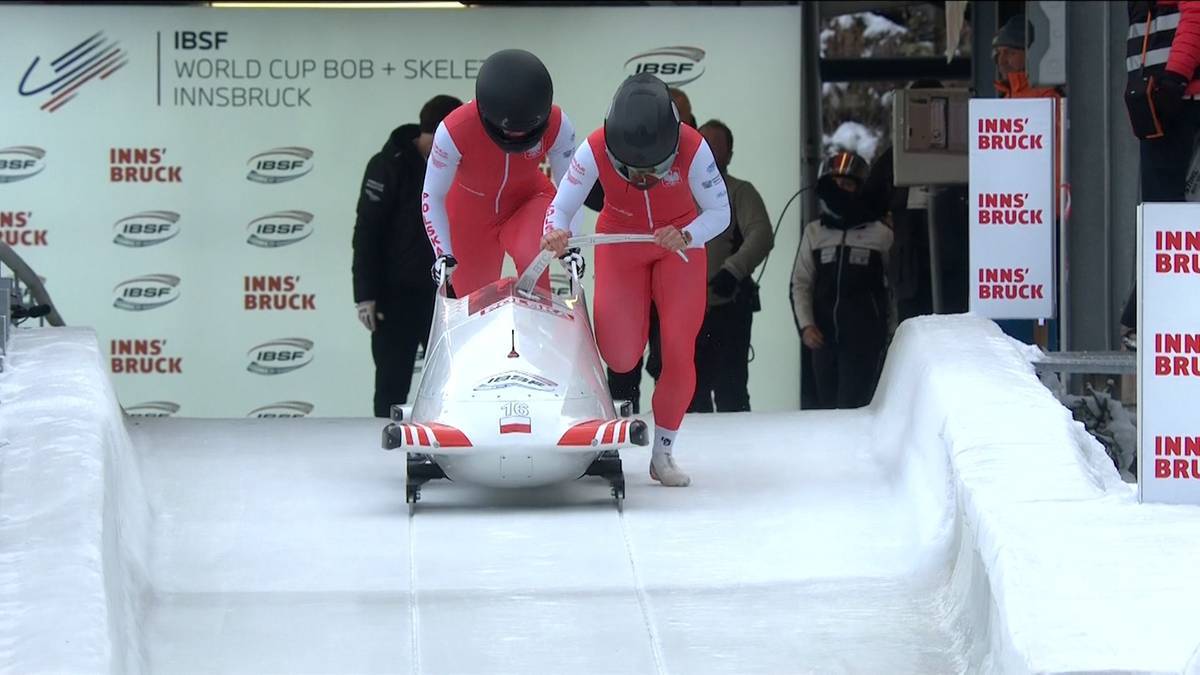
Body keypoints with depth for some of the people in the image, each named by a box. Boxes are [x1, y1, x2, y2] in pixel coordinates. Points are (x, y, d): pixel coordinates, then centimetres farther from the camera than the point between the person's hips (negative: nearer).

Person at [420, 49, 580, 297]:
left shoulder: (557, 126, -26)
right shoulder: (454, 131, -32)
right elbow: (433, 196, -20)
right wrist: (443, 253, -26)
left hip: (527, 202, 0)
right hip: (471, 211, 0)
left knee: (532, 258, -31)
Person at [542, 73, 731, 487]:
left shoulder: (692, 149, -28)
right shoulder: (595, 150, -27)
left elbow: (720, 212, -19)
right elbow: (561, 207, -20)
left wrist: (686, 236, -38)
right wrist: (556, 233, -43)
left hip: (679, 243, 0)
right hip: (619, 244, 0)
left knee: (679, 351, -12)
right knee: (621, 358, -10)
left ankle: (663, 452, 5)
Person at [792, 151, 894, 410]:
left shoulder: (880, 234, -1)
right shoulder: (814, 232, 10)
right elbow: (801, 284, 10)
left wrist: (892, 331, 6)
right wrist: (805, 325, -1)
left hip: (864, 339, -4)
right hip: (824, 337, 4)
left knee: (852, 408, -13)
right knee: (828, 405, 8)